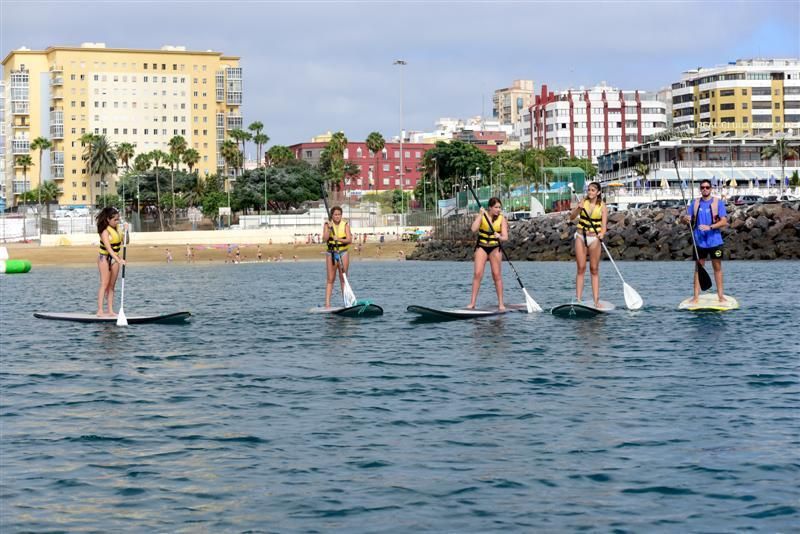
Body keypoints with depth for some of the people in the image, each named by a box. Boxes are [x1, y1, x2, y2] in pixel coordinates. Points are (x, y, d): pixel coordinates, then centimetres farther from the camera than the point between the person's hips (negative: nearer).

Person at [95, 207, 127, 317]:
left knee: (112, 286, 5)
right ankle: (100, 311, -13)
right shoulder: (105, 231, -18)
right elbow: (108, 248, -28)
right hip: (105, 258, -7)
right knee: (104, 284, -11)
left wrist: (125, 232, -6)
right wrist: (119, 260, -37)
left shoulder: (117, 228, 3)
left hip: (115, 258, 7)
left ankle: (110, 310, 5)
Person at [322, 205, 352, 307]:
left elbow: (349, 239, -10)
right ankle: (327, 304, -4)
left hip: (343, 253, 0)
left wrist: (339, 239, -25)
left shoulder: (345, 224, 0)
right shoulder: (327, 224, 0)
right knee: (330, 279, -1)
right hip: (331, 253, 0)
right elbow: (325, 239, -11)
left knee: (343, 278, 2)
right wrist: (329, 228, -22)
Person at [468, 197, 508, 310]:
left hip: (495, 248, 0)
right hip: (482, 247, 0)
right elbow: (474, 229, -17)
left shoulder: (501, 219, -2)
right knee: (478, 273, -10)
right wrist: (481, 215, -19)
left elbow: (505, 237, -9)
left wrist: (500, 237, -32)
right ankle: (472, 303, -9)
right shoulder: (481, 216, -2)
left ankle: (501, 303, 4)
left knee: (497, 275, -2)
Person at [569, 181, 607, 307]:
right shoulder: (583, 202, 3)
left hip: (594, 239, -1)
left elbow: (604, 224, -10)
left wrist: (602, 233, -31)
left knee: (594, 270, 2)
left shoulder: (602, 206, -3)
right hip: (581, 237, 1)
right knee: (581, 268, 0)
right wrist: (578, 208, -17)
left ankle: (596, 300, 2)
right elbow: (571, 217, 1)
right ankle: (578, 299, 0)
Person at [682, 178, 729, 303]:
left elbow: (724, 221, -9)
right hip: (699, 241, 2)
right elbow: (686, 218, 6)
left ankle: (720, 295, 12)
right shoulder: (694, 203, 7)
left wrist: (710, 227, -22)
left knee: (717, 268, 5)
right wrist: (686, 219, -18)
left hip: (715, 241, -2)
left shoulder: (718, 203, -2)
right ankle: (696, 296, 6)